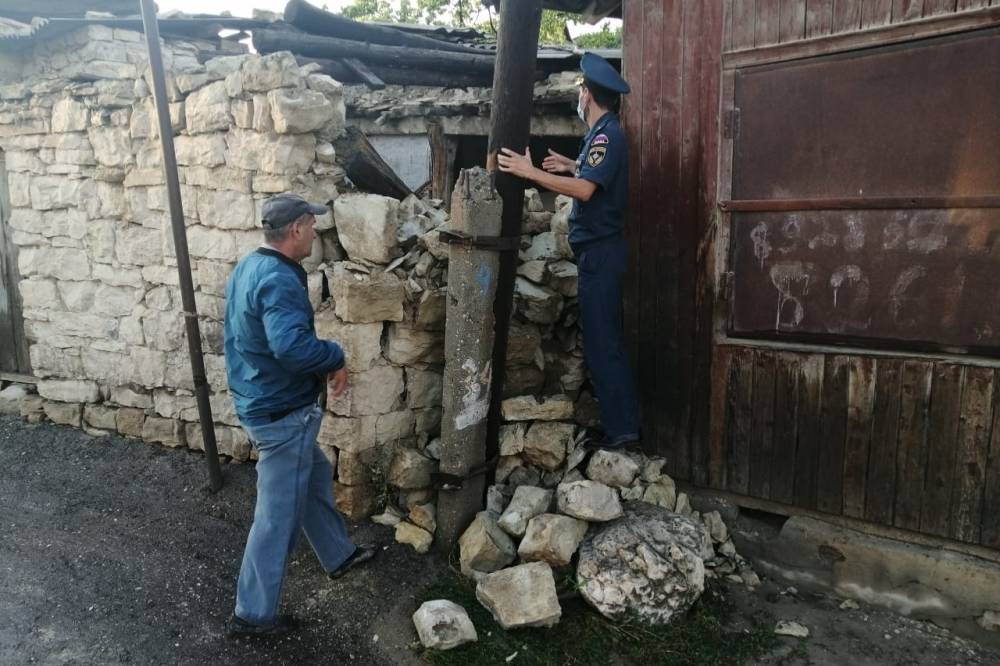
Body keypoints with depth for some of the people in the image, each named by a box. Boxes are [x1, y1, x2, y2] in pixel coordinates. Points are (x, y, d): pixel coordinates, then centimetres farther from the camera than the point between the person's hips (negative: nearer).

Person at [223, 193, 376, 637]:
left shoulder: (250, 267, 7)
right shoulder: (279, 280, -25)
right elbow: (292, 345, -42)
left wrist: (324, 363, 12)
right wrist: (336, 358, -22)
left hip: (259, 402, 10)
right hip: (282, 413, -10)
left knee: (315, 478, 26)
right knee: (278, 515, 4)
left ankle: (338, 555, 44)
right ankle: (252, 614, 19)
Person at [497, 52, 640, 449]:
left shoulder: (607, 134, -13)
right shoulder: (604, 133, 17)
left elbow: (585, 190, -26)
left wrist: (530, 172, -23)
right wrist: (572, 165, 28)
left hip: (600, 252, -10)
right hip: (598, 250, 10)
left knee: (602, 342, -7)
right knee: (603, 341, 13)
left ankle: (622, 428, -1)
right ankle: (618, 425, 20)